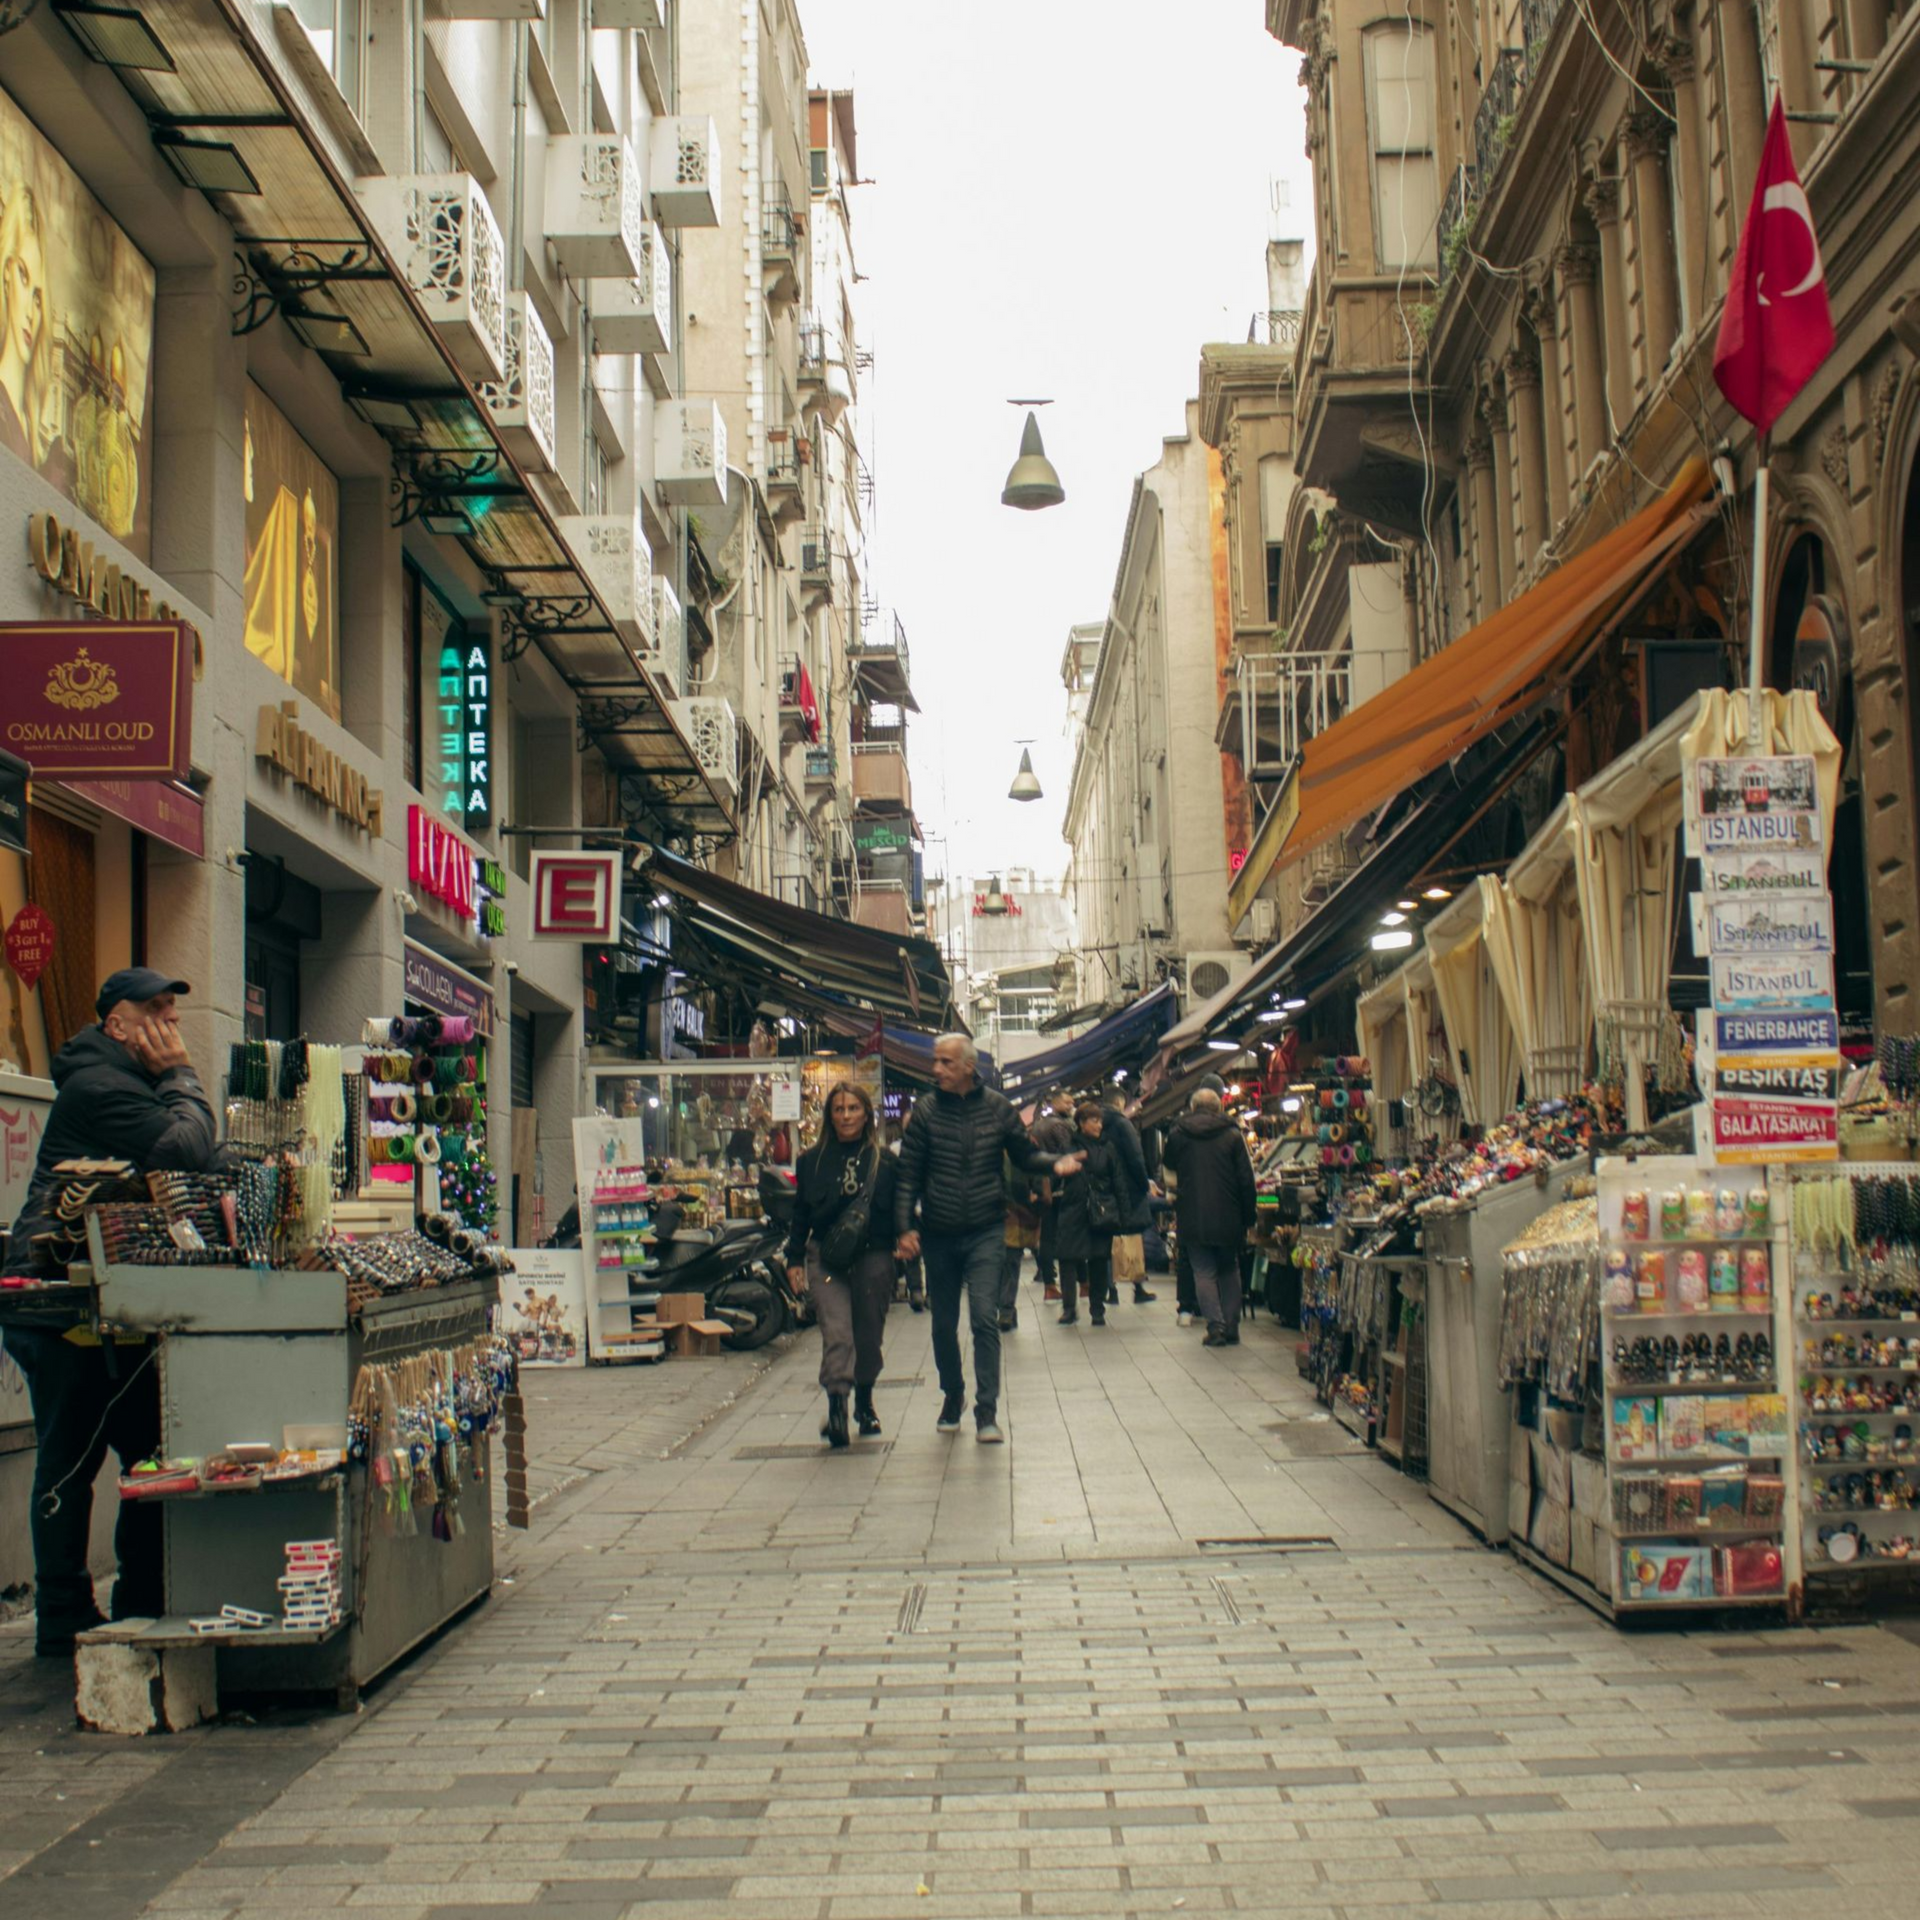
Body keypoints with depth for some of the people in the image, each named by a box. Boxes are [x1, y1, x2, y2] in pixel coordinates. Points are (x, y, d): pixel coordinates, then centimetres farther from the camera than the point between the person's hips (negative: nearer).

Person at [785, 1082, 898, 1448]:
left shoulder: (884, 1161, 4)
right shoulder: (812, 1160, 7)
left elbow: (899, 1210, 7)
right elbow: (800, 1212, 10)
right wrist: (794, 1258, 6)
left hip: (874, 1256, 1)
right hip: (826, 1258, 0)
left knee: (869, 1335, 9)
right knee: (836, 1332, -15)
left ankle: (865, 1403, 29)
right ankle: (836, 1407, -22)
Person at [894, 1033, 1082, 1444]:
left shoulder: (997, 1107, -1)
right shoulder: (925, 1110, -2)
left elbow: (1024, 1154, 9)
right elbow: (909, 1174, -1)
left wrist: (1055, 1162, -11)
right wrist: (905, 1227, -9)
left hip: (986, 1231, -1)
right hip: (939, 1234, 1)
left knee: (985, 1317, -14)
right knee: (944, 1324, 11)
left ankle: (987, 1413, -11)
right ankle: (953, 1395, 33)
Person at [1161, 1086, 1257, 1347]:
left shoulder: (1177, 1136, 0)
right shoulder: (1232, 1136, -2)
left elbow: (1169, 1167, 18)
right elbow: (1246, 1180, -2)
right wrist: (1249, 1218, 4)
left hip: (1193, 1218, -1)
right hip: (1228, 1218, 1)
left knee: (1204, 1272, 4)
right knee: (1229, 1271, 14)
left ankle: (1216, 1325, -9)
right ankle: (1231, 1328, 11)